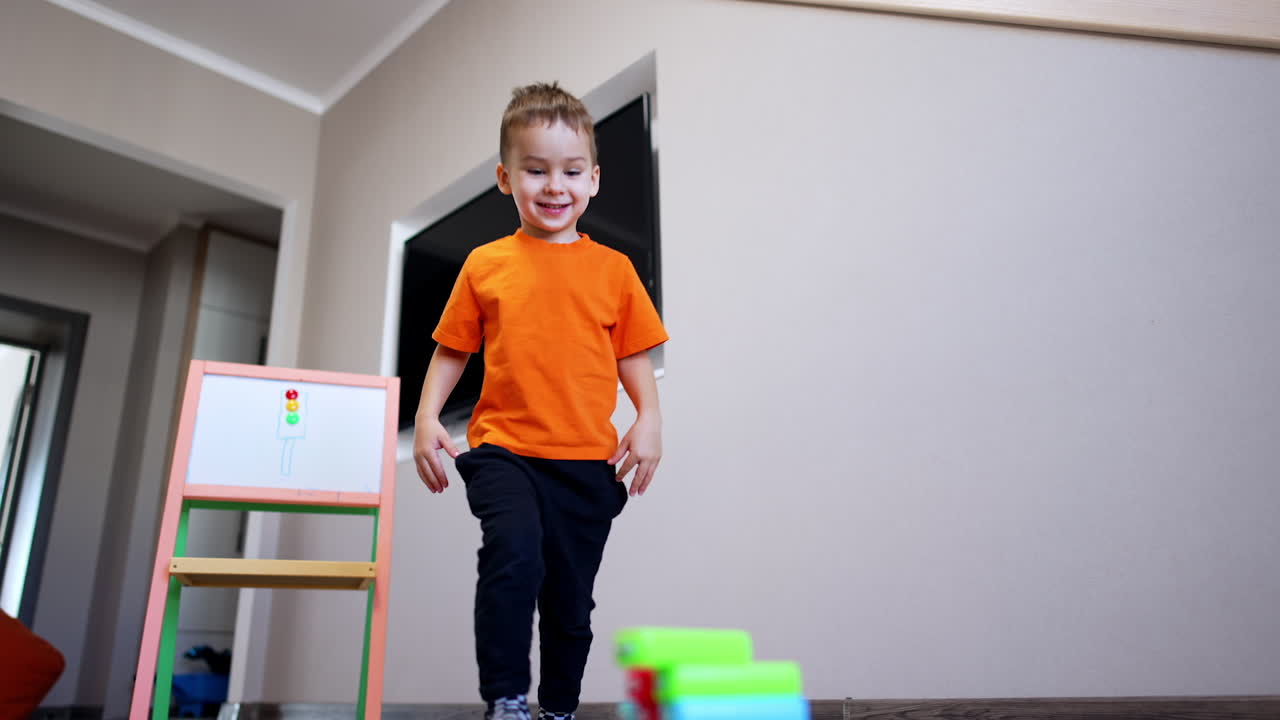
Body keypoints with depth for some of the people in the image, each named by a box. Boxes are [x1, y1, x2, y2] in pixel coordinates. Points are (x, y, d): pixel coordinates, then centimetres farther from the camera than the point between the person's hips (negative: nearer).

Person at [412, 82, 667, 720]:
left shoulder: (612, 269, 6)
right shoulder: (485, 265, 5)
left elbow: (633, 357, 8)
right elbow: (452, 351, 10)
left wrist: (649, 421, -6)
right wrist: (426, 416, -2)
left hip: (588, 462, 2)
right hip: (502, 450, -1)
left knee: (571, 600, 12)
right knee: (513, 550, -28)